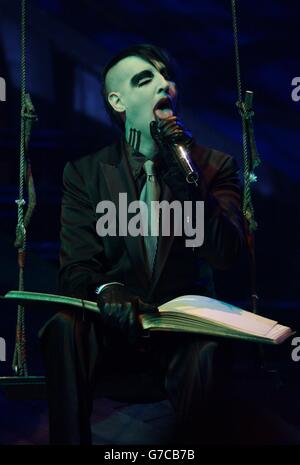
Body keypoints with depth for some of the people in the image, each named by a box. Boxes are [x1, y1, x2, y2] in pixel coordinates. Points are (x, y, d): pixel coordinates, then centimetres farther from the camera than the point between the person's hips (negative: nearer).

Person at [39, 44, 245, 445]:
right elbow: (76, 270, -2)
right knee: (65, 329, -31)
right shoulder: (84, 173, 6)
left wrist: (185, 177, -19)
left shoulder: (215, 166, 5)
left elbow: (225, 254, -8)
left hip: (184, 327, 0)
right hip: (113, 328, 1)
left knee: (205, 352, -34)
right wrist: (105, 291, -26)